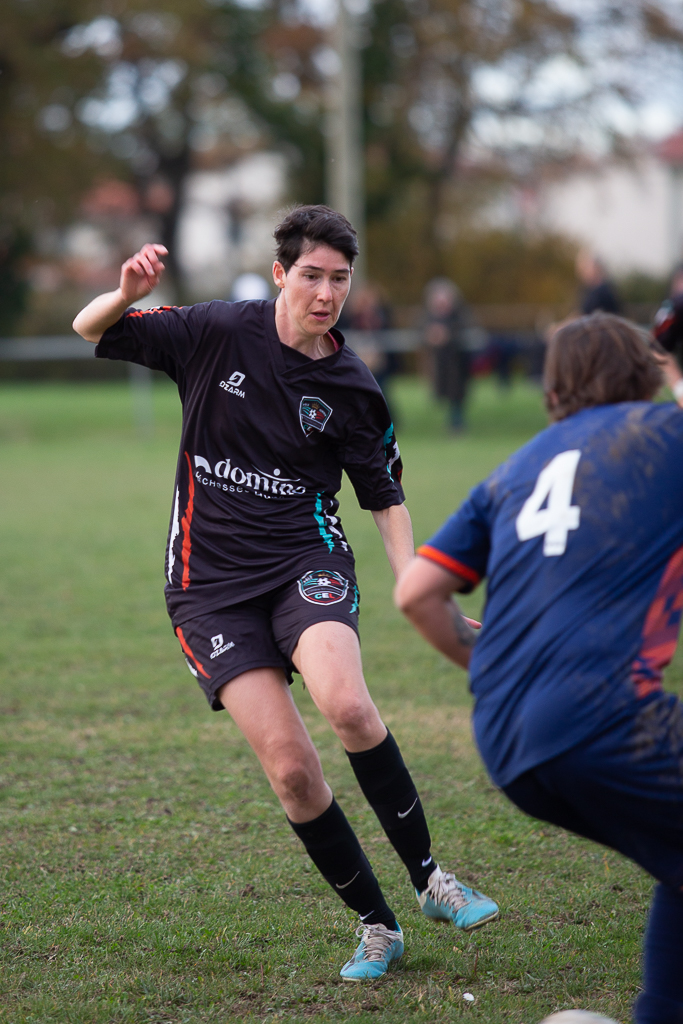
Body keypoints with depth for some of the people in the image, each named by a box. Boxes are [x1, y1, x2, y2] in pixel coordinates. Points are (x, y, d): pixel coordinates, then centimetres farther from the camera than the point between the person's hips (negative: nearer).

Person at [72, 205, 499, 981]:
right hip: (209, 580, 0)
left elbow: (385, 497, 11)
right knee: (289, 764, -12)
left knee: (346, 704, -30)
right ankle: (375, 926, 4)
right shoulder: (217, 332, -3)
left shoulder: (353, 391, 1)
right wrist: (128, 294, -21)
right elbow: (91, 331, 3)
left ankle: (427, 877, -12)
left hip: (306, 559, 0)